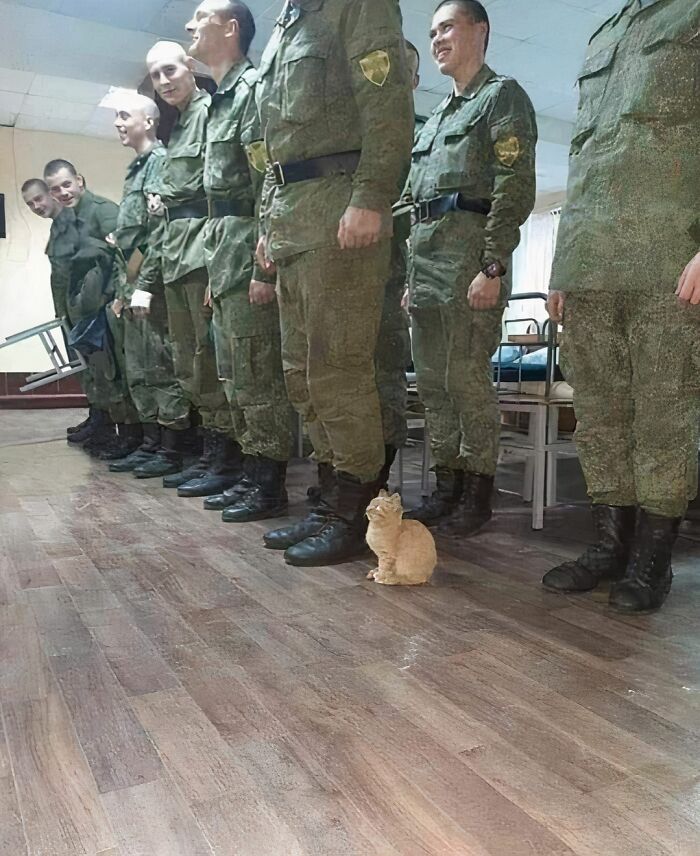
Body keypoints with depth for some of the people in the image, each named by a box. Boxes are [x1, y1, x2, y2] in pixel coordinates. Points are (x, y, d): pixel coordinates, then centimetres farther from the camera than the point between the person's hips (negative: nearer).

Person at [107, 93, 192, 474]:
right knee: (138, 369, 10)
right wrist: (121, 290, 19)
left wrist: (144, 283, -20)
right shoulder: (134, 169, 24)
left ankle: (171, 446, -1)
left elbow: (161, 228, -17)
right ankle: (151, 441, 17)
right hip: (132, 284, 10)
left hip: (151, 282, -10)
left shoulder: (161, 161, -5)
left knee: (162, 365, -7)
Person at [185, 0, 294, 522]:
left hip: (247, 246, -10)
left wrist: (263, 266, -22)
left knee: (257, 375, -7)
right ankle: (253, 474, 20)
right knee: (236, 376, 11)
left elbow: (269, 182, -16)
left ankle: (271, 485, 1)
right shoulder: (220, 100, 23)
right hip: (222, 247, 10)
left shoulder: (253, 86, -6)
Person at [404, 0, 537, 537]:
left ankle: (478, 494, 2)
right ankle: (446, 487, 15)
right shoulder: (436, 119, 27)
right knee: (432, 381, 6)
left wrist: (493, 266, -20)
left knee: (468, 379, -9)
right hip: (426, 256, 8)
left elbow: (515, 187, -10)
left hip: (470, 254, -8)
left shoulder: (503, 96, 3)